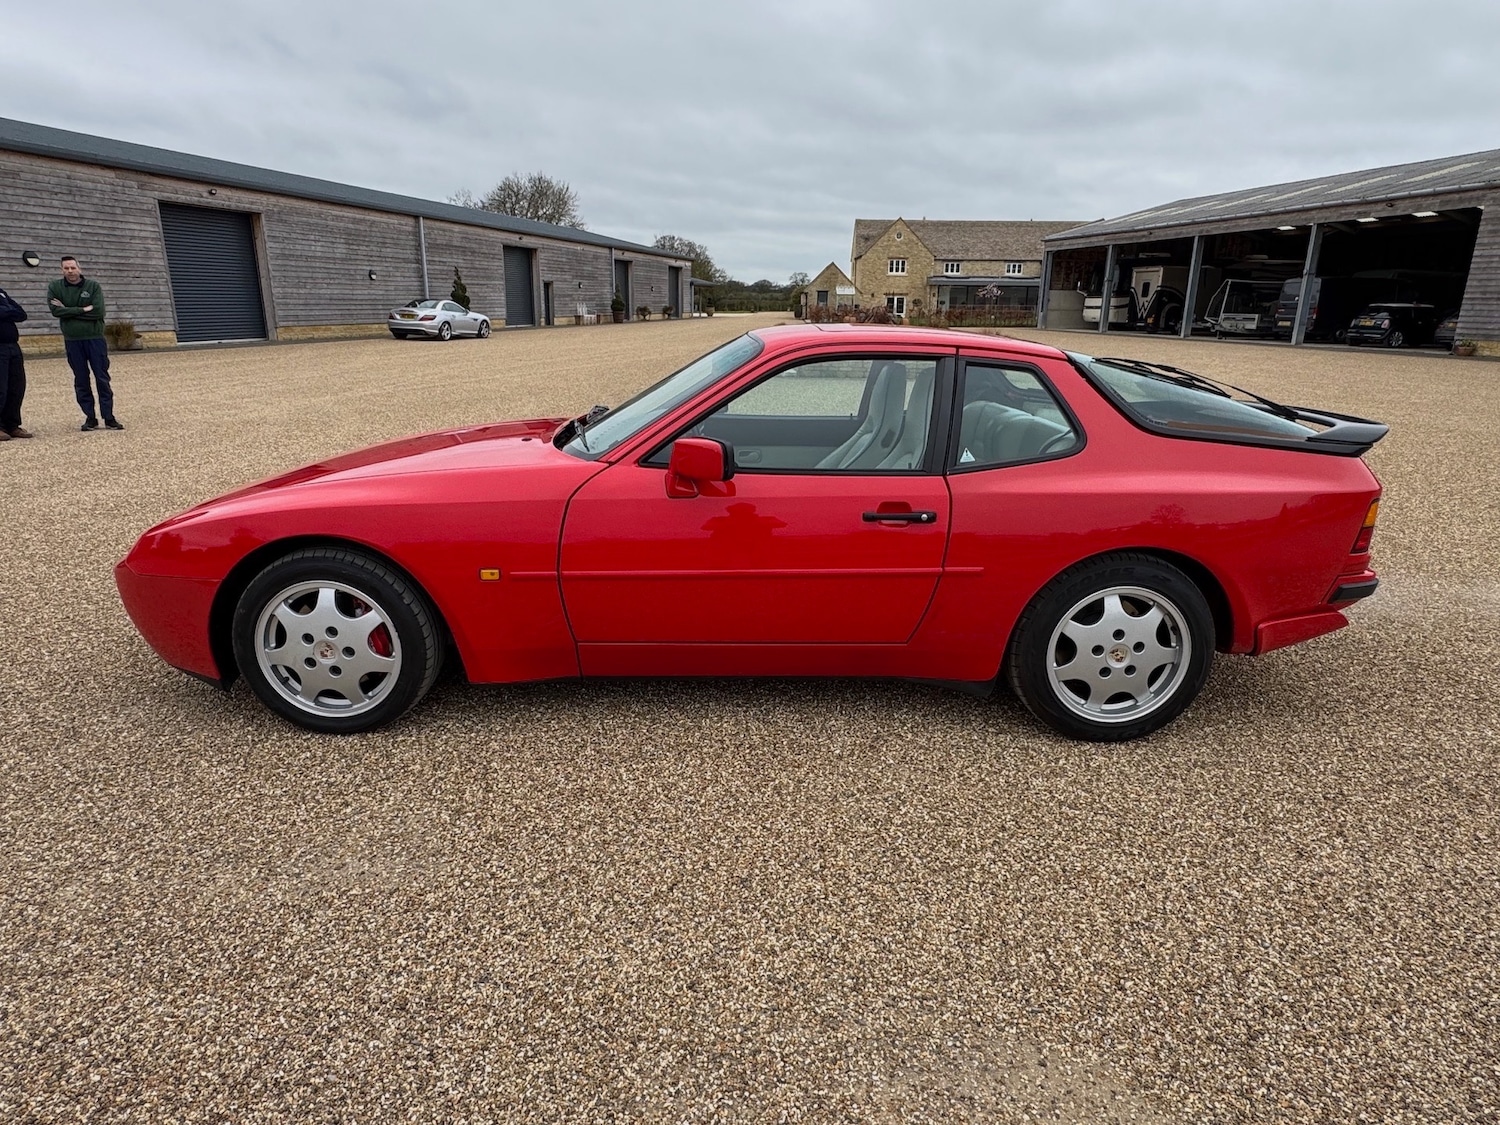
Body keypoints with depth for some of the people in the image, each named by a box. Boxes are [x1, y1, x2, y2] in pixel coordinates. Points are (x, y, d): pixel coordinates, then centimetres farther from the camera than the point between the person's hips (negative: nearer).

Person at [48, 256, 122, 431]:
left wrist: (68, 310, -9)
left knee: (102, 378, 0)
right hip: (72, 341, 2)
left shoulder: (93, 286, 0)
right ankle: (90, 418, 11)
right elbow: (55, 311, -8)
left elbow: (98, 311, -12)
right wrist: (83, 309, -14)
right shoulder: (55, 288, 4)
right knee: (81, 381, 5)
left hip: (95, 338, -2)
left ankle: (109, 417, 5)